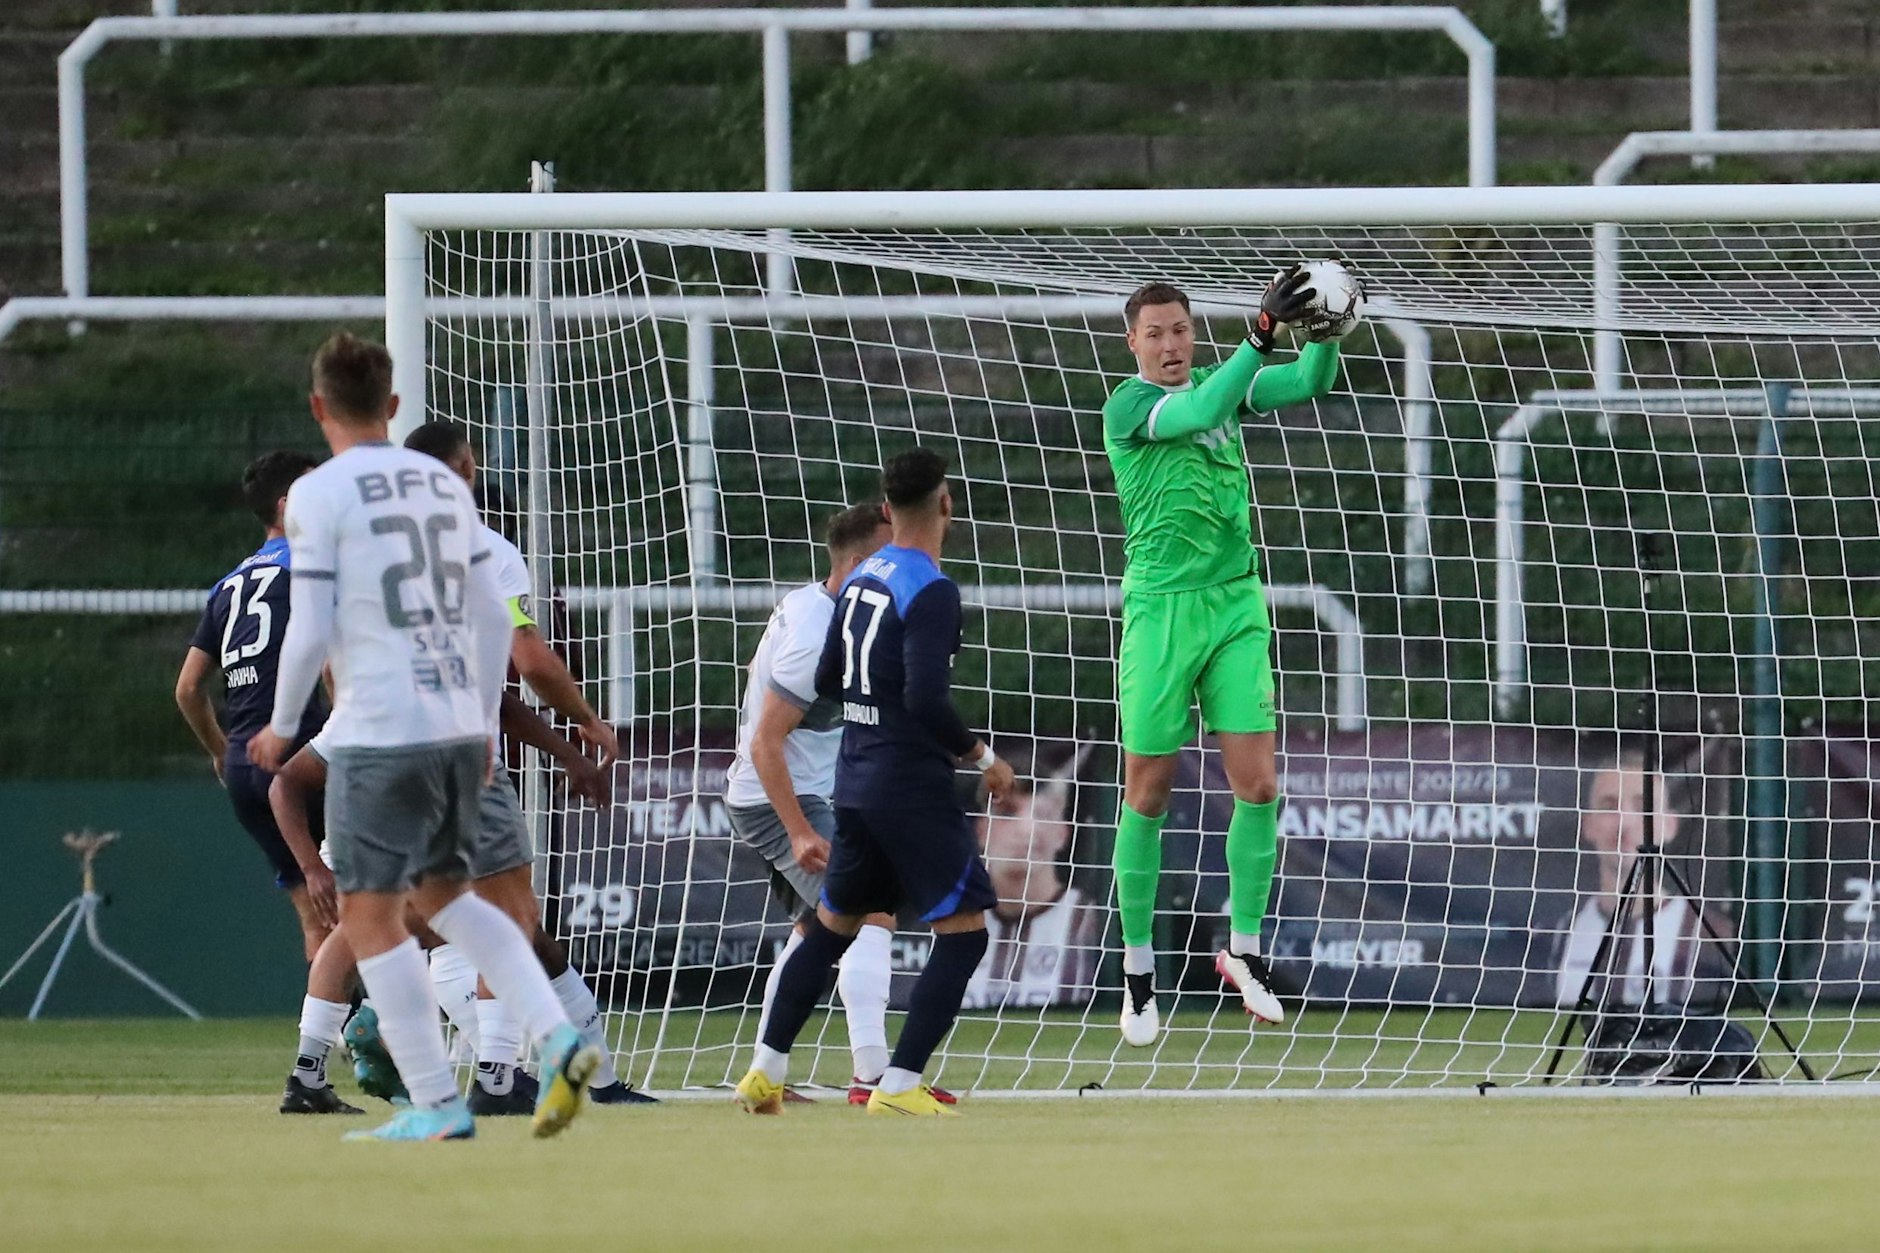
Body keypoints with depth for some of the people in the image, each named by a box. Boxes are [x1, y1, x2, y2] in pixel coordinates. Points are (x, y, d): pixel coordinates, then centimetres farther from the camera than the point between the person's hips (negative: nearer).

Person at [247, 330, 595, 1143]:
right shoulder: (446, 487, 12)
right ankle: (557, 1038, 3)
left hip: (379, 734, -7)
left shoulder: (319, 495, -6)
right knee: (444, 894, 20)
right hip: (460, 725, 7)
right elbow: (493, 622, 13)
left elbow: (310, 632, -10)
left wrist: (281, 727, 4)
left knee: (369, 916, 1)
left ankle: (436, 1105, -4)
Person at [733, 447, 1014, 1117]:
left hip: (856, 780, 8)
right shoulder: (930, 591, -17)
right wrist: (981, 757, -11)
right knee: (964, 930, -4)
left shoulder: (860, 579, 8)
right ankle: (899, 1085, -12)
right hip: (913, 785, -8)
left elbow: (827, 680, 18)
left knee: (833, 922, 21)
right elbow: (927, 699, -24)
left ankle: (766, 1071, 22)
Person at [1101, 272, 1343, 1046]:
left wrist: (1327, 332, -21)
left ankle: (1243, 951, 11)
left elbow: (1309, 382, 0)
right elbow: (1198, 414, -26)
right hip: (1162, 609, -4)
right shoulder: (1127, 407, -8)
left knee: (1257, 786, -4)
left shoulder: (1220, 381, 9)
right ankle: (1138, 973, 11)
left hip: (1236, 604, 4)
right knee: (1148, 795, 1)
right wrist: (1262, 332, -35)